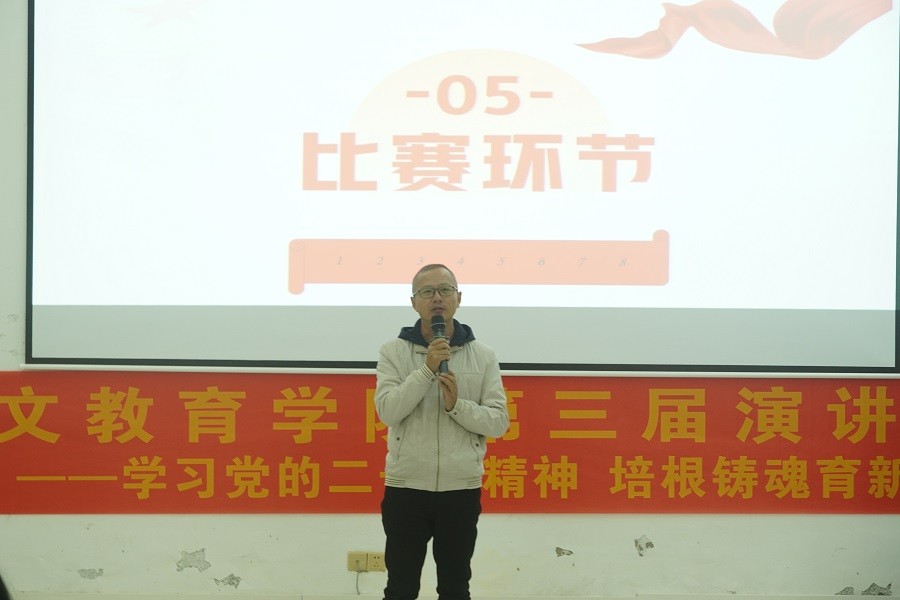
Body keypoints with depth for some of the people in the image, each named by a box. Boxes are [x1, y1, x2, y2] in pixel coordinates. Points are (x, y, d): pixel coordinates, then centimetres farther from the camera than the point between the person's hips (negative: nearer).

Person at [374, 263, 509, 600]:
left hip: (462, 490, 1)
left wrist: (457, 405, -18)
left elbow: (499, 422, -2)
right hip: (405, 488, -1)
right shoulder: (393, 352, -1)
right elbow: (387, 412, -13)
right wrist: (427, 369, -20)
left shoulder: (483, 355, 2)